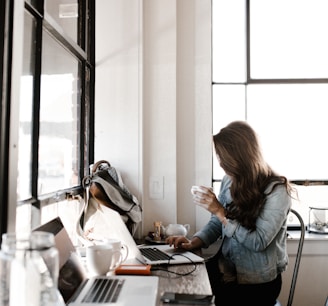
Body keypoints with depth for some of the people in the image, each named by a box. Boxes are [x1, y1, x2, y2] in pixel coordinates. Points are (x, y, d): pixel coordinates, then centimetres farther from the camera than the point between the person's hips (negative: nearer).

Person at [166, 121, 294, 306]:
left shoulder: (276, 190, -17)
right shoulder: (229, 181, 0)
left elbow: (258, 242, -20)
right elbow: (215, 224, 7)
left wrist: (220, 211, -23)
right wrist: (193, 243, -10)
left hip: (258, 282, -5)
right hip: (226, 269, 5)